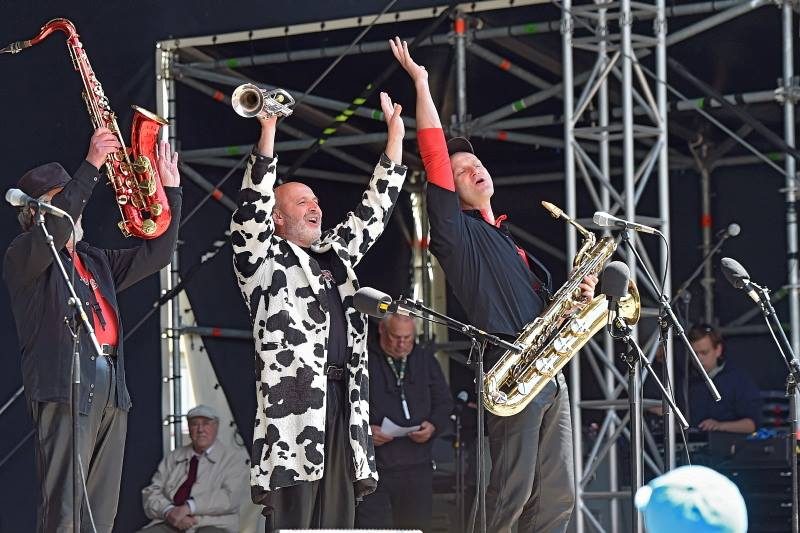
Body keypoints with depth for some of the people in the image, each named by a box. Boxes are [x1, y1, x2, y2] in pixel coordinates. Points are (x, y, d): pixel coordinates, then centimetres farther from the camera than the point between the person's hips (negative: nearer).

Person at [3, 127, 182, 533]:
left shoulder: (96, 261, 26)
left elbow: (156, 254, 26)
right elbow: (56, 223, -15)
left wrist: (170, 191, 19)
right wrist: (91, 165, -17)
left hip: (110, 388, 7)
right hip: (64, 386, -7)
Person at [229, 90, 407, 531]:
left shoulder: (334, 255, 25)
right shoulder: (262, 259, 6)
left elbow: (372, 212, 27)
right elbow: (253, 204, -8)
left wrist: (395, 136, 23)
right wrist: (268, 130, -15)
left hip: (343, 400, 7)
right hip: (293, 402, -7)